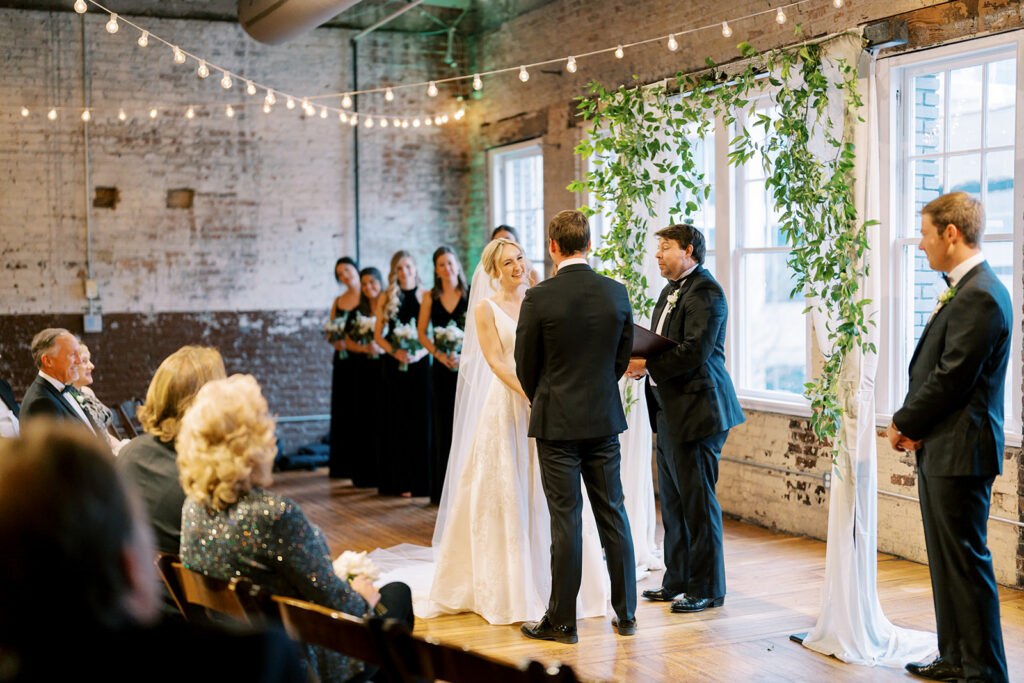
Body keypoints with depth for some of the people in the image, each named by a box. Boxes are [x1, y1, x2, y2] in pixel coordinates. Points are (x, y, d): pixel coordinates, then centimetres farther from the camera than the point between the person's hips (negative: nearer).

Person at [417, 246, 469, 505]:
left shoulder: (472, 294, -1)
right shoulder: (430, 297, 7)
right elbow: (422, 332, 9)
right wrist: (439, 354, -6)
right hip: (442, 368, 2)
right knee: (443, 425, 4)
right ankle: (444, 490, 10)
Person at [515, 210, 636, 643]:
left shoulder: (538, 298, -12)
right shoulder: (617, 293, 0)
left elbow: (525, 363, -2)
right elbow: (623, 356, 9)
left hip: (557, 420, -3)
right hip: (605, 418, 4)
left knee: (565, 518, 1)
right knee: (612, 513, 11)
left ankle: (561, 620, 9)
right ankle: (625, 613, 19)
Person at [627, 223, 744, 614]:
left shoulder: (705, 292, -14)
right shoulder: (670, 292, 17)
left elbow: (694, 352, -23)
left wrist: (647, 365, -19)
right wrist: (639, 363, 1)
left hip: (695, 410, -10)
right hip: (669, 411, 10)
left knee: (698, 502, -2)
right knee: (672, 500, 16)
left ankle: (707, 589, 8)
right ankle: (677, 581, 27)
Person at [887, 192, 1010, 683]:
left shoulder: (980, 296, -19)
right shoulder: (962, 289, 14)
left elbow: (952, 377, -21)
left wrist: (905, 423, -8)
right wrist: (911, 423, 2)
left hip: (960, 452, -10)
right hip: (939, 447, 10)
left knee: (967, 563, -2)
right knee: (946, 560, 17)